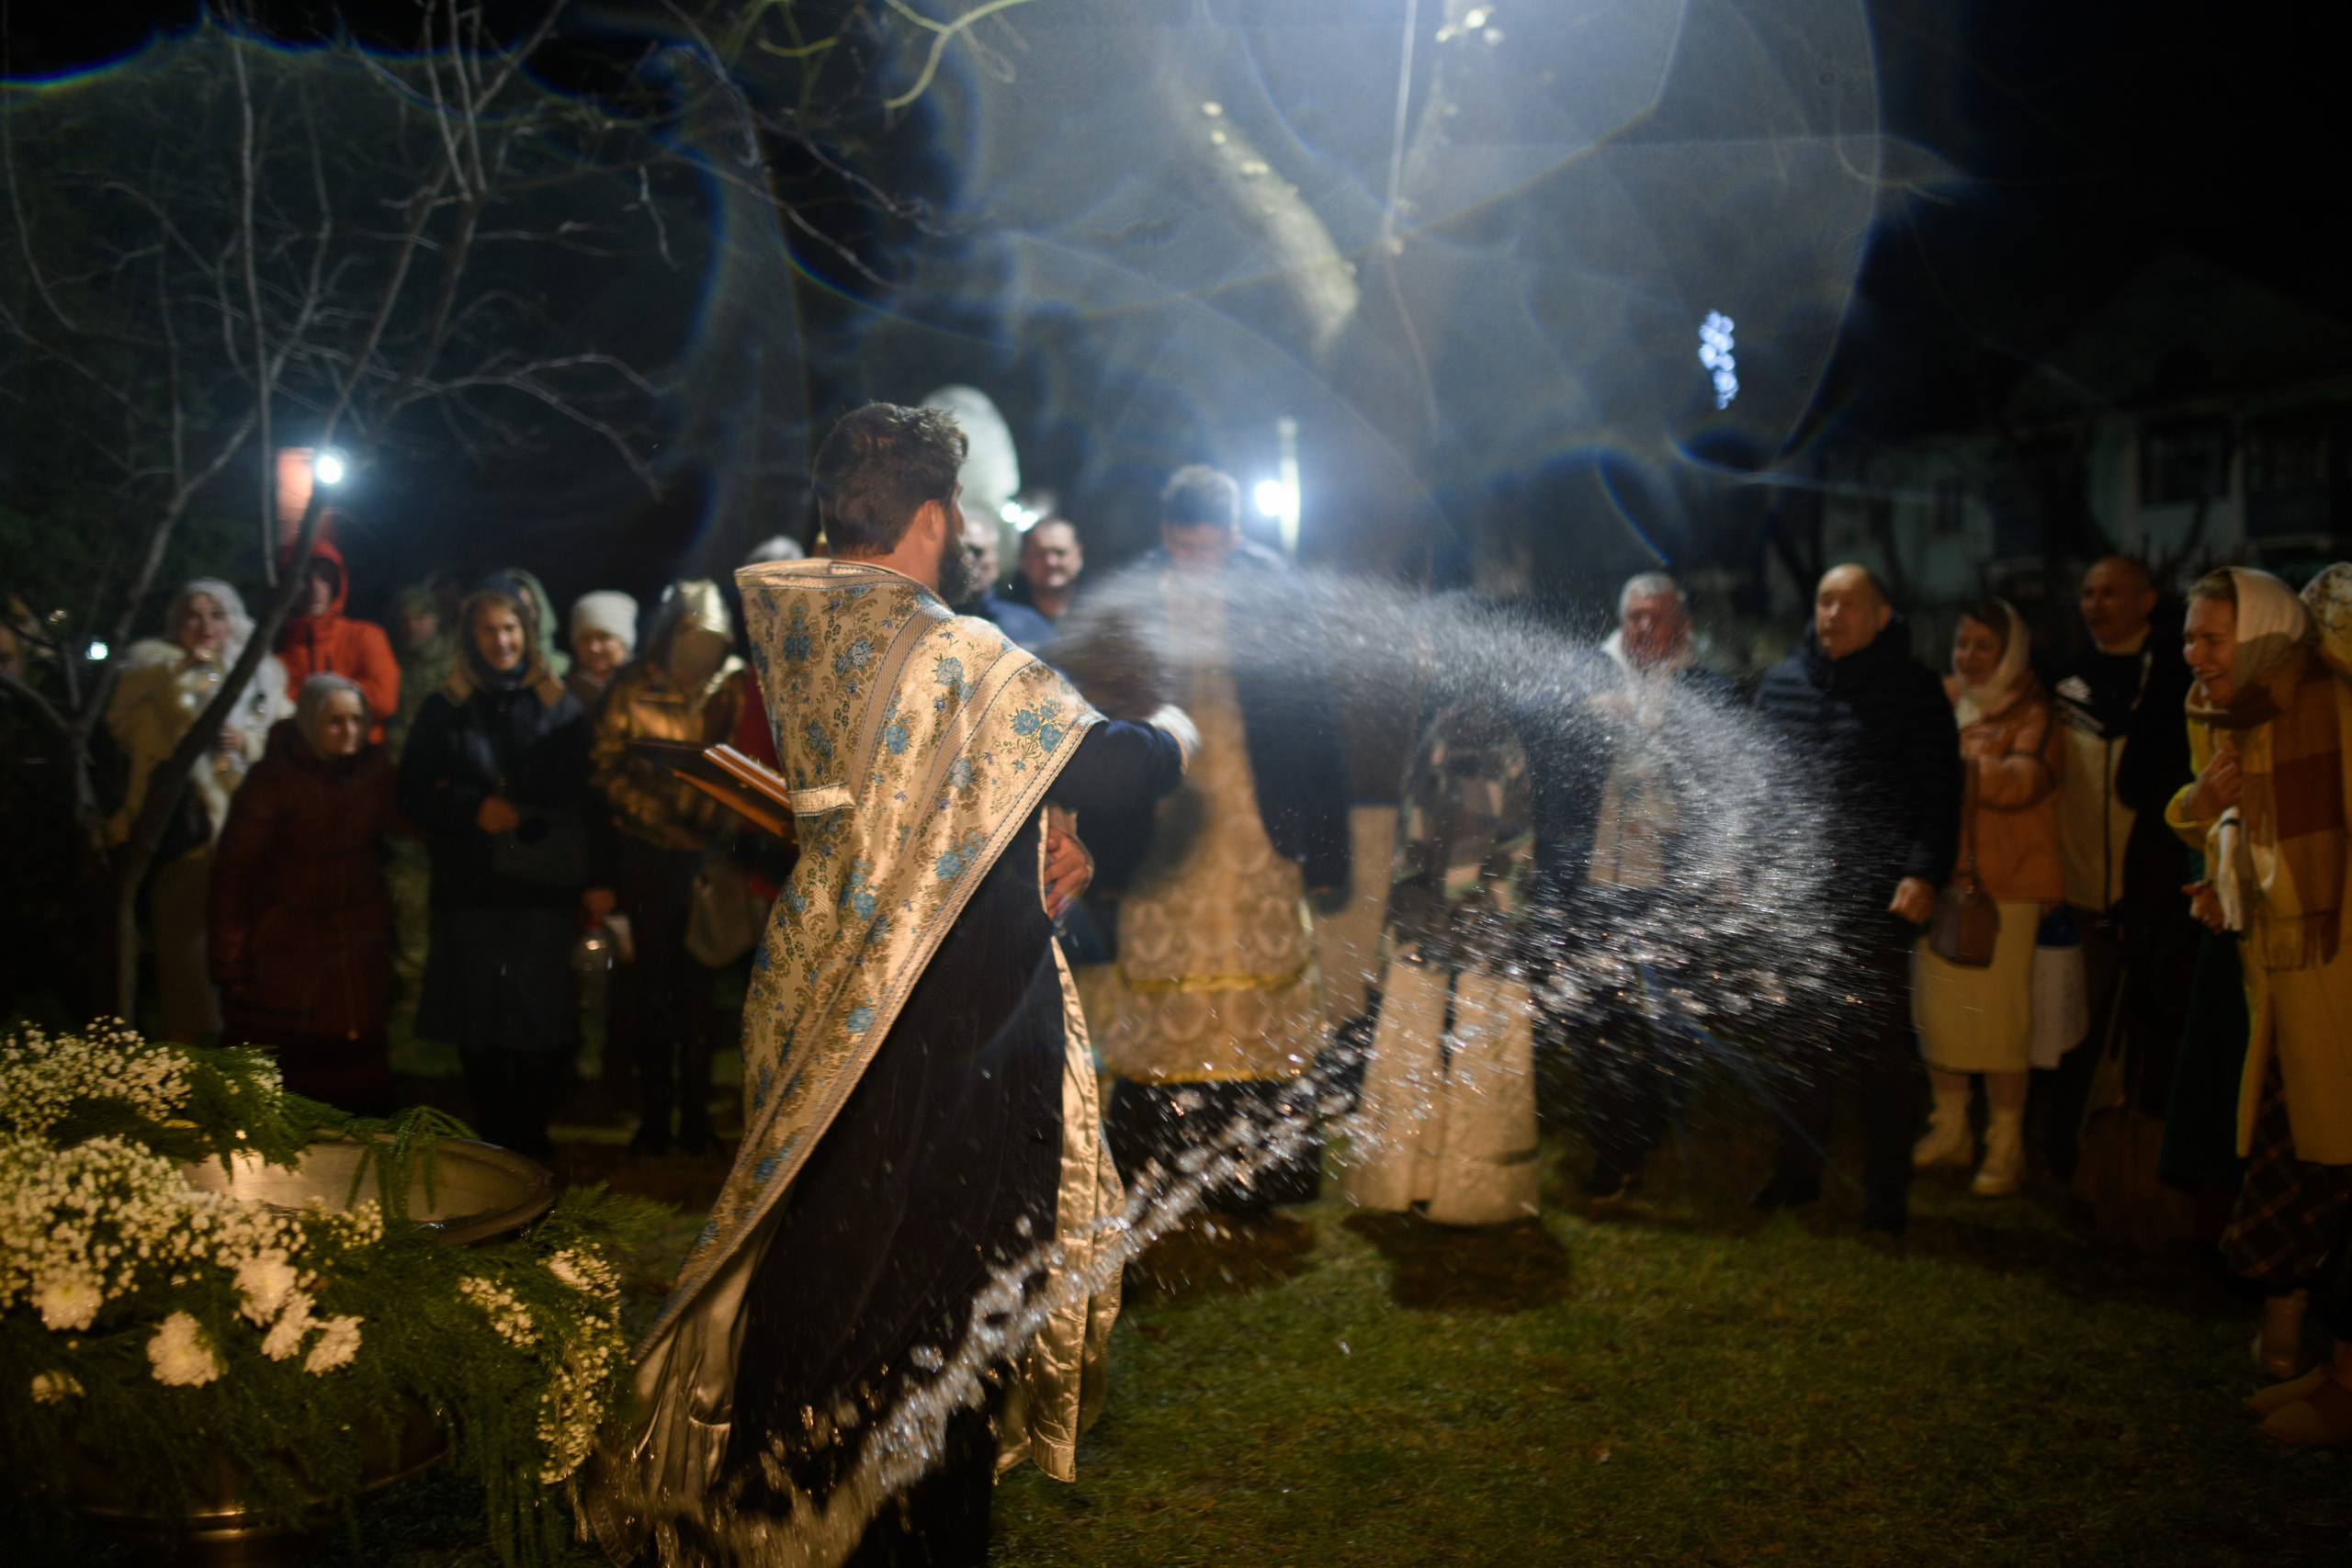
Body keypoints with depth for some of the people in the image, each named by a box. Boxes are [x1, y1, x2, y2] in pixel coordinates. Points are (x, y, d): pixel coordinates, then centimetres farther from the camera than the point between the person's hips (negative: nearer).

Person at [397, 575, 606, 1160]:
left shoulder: (560, 708, 9)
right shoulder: (444, 710, 10)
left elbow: (587, 800, 6)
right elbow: (412, 797, 9)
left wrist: (596, 880, -2)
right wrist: (474, 809, -9)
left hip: (545, 887, -1)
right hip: (469, 888, 1)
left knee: (539, 1023, -4)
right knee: (478, 1025, 2)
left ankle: (530, 1140, 10)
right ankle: (494, 1142, 15)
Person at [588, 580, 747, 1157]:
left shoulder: (737, 687, -1)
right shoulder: (632, 689, 0)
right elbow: (606, 769, -1)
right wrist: (669, 809, -11)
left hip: (709, 854, 0)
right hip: (648, 854, 1)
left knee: (699, 985, 3)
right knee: (653, 983, 5)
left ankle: (696, 1116, 12)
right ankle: (654, 1114, 15)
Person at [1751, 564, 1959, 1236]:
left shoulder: (1912, 687, -3)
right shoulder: (1782, 682, 10)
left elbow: (1939, 789, -4)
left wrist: (1922, 872, -13)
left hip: (1877, 896, -4)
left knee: (1881, 1041, 0)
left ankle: (1886, 1191, 11)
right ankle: (1796, 1172, 25)